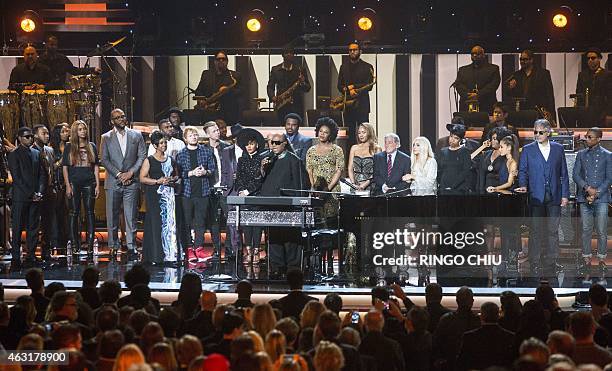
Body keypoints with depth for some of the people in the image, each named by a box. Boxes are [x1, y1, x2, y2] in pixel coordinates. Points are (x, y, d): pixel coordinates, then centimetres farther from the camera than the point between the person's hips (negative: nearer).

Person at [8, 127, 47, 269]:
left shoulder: (37, 153, 15)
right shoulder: (14, 155, -1)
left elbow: (42, 174, 12)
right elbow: (17, 177, -7)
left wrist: (40, 192, -3)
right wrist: (31, 194, -11)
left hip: (35, 197, 5)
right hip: (20, 197, -5)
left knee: (33, 227, 3)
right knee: (17, 228, -4)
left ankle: (31, 256, 7)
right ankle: (16, 258, -3)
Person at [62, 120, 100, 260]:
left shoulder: (92, 146, 10)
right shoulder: (69, 147, 5)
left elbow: (96, 167, 10)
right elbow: (65, 167, 3)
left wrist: (97, 185, 3)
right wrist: (67, 185, -6)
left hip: (89, 183, 1)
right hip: (74, 183, -1)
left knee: (90, 213, -2)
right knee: (74, 214, 0)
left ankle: (90, 245, -1)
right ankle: (75, 245, 4)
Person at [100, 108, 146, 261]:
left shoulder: (136, 135, 9)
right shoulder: (106, 137, 7)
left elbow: (142, 156, 6)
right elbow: (104, 160, 1)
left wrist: (131, 172, -7)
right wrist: (118, 174, -9)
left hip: (131, 181, 0)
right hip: (113, 182, 0)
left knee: (131, 216, -3)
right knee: (112, 216, 1)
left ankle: (131, 247, -3)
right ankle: (113, 246, 6)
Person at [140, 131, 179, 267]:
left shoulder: (170, 160, 15)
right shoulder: (149, 161, 1)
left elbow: (176, 175, 23)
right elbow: (142, 178, -4)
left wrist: (172, 179, 1)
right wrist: (158, 181, -13)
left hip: (169, 193, 4)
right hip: (154, 194, -4)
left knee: (169, 222, -4)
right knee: (156, 223, -7)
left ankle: (168, 256, -4)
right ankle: (155, 257, -3)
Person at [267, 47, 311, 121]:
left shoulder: (300, 70, 6)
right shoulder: (275, 70, 10)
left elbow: (308, 88, 7)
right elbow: (270, 86, 12)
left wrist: (302, 83, -15)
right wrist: (272, 97, -7)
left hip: (296, 106, -1)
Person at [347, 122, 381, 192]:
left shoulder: (376, 149, 2)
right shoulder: (354, 148, 13)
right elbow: (350, 168, 11)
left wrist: (365, 184, -14)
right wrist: (353, 184, -4)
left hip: (370, 186, -3)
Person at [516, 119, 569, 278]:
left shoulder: (558, 149, 9)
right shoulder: (528, 150, 5)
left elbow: (563, 173, 9)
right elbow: (522, 171, 4)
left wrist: (565, 195, 4)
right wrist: (523, 186, -15)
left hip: (554, 197, 1)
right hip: (536, 197, -1)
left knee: (553, 231, 2)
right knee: (536, 231, -1)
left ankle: (550, 264, 8)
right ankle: (534, 264, 4)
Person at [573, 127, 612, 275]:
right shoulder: (581, 154, 12)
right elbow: (576, 174, 6)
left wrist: (596, 193, -9)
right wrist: (587, 188, -10)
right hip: (584, 197, 3)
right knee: (586, 230, 3)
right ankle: (586, 260, 10)